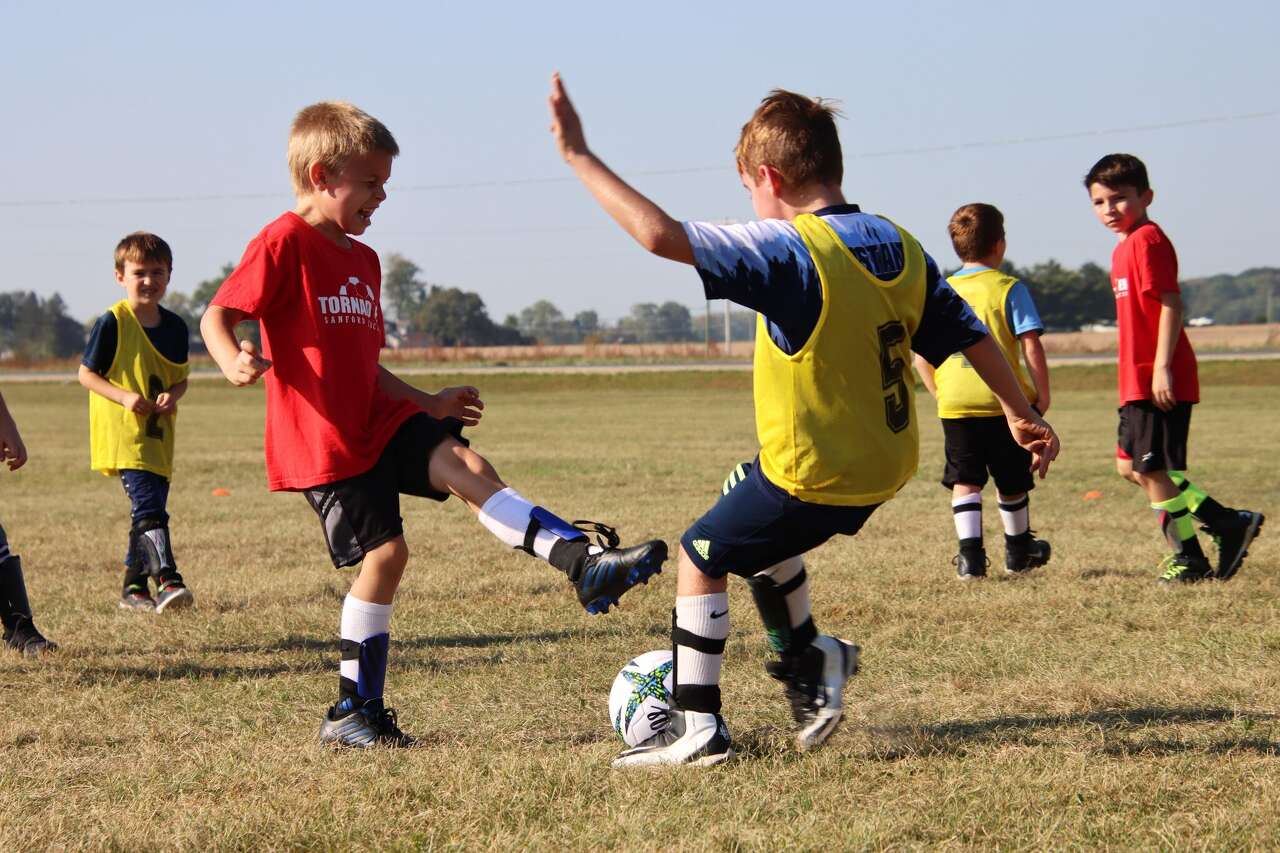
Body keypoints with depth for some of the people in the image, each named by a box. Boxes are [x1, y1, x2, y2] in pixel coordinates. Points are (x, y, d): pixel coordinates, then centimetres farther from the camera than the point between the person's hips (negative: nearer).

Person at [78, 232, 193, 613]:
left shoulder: (175, 327, 7)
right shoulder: (112, 323, -9)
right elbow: (86, 373, -5)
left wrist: (173, 394, -8)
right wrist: (124, 396, -19)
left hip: (159, 435, 7)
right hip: (122, 433, -7)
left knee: (148, 510, 13)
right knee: (148, 507, -21)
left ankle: (134, 588, 25)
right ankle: (167, 580, -31)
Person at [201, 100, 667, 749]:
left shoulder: (362, 261, 17)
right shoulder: (284, 244, -10)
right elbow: (217, 315, -16)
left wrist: (429, 404, 21)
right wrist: (234, 362, -37)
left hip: (377, 423, 8)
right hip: (321, 442, -8)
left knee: (463, 463, -14)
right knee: (384, 550, -10)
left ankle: (581, 561, -24)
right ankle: (353, 712, 0)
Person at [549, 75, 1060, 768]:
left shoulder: (789, 251, -22)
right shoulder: (900, 248, 1)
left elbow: (662, 235, -30)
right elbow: (969, 335, 9)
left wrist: (579, 157, -23)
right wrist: (1022, 414, 23)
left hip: (812, 476, -8)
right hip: (885, 466, 8)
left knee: (702, 556, 12)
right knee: (759, 532, 32)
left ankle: (697, 728, 12)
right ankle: (808, 659, 40)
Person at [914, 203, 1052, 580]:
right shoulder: (1009, 288, -4)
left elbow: (921, 353, 5)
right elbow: (1031, 344, -11)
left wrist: (937, 392, 16)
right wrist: (1042, 393, -3)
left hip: (954, 404, 2)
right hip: (1005, 401, -2)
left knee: (964, 481, 3)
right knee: (1012, 482, 14)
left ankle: (971, 555, -11)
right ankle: (1018, 552, 30)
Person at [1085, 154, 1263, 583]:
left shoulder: (1146, 240, -12)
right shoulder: (1125, 247, 17)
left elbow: (1171, 304, -19)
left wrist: (1162, 368, -24)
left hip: (1158, 382, -10)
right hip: (1139, 382, 10)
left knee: (1152, 469, -4)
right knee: (1131, 466, 13)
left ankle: (1189, 558, 7)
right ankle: (1227, 523, 15)